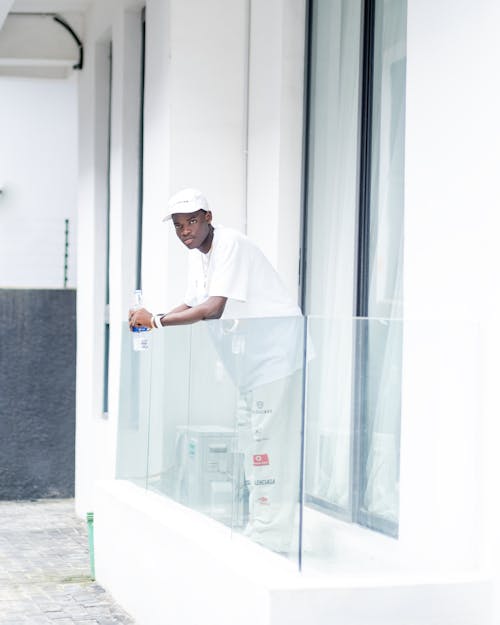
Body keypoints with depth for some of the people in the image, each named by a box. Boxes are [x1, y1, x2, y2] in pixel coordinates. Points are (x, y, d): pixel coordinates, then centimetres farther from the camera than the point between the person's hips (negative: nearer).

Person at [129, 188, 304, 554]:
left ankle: (270, 536, -7)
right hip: (252, 360, 10)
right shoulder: (198, 255, 10)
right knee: (252, 441, 13)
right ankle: (259, 533, 21)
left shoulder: (231, 244, -20)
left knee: (269, 442, -10)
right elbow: (191, 305, 15)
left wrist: (157, 320, -27)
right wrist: (152, 322, -2)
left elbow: (213, 308, -29)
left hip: (276, 353, -10)